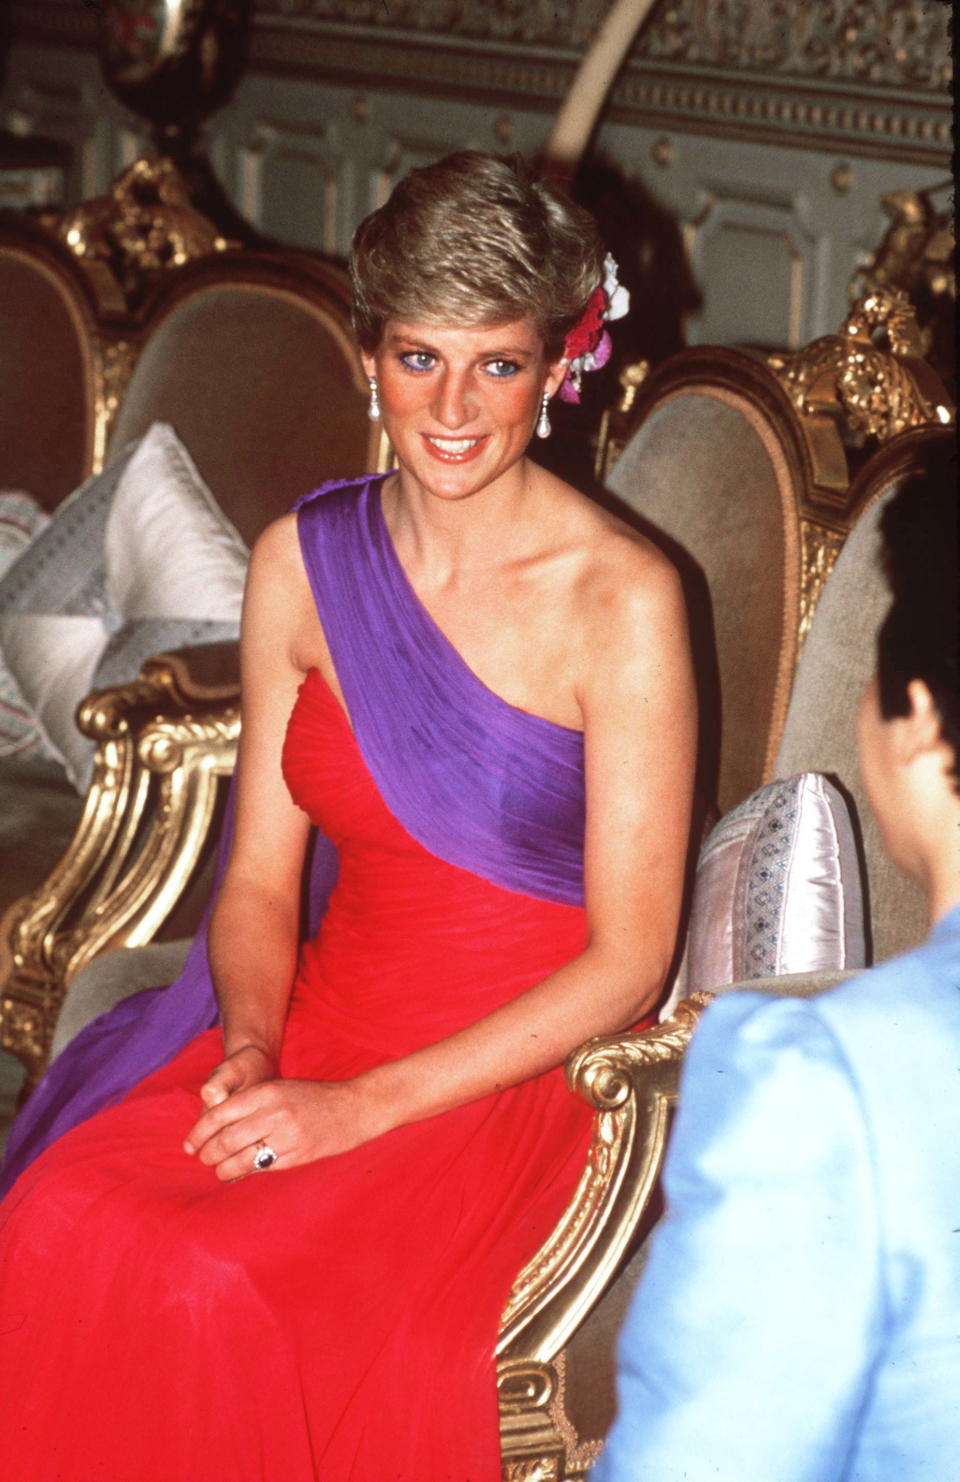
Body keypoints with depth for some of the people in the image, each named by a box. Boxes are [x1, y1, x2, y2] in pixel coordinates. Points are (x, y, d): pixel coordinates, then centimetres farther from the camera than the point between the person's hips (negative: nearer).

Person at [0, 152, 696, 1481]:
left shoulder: (618, 598, -12)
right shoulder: (304, 562, 4)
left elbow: (628, 962, -12)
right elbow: (261, 876, 10)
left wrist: (360, 1108, -16)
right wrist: (250, 1048, -11)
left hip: (515, 1072, -4)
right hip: (319, 1026, 5)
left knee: (221, 1288, -29)